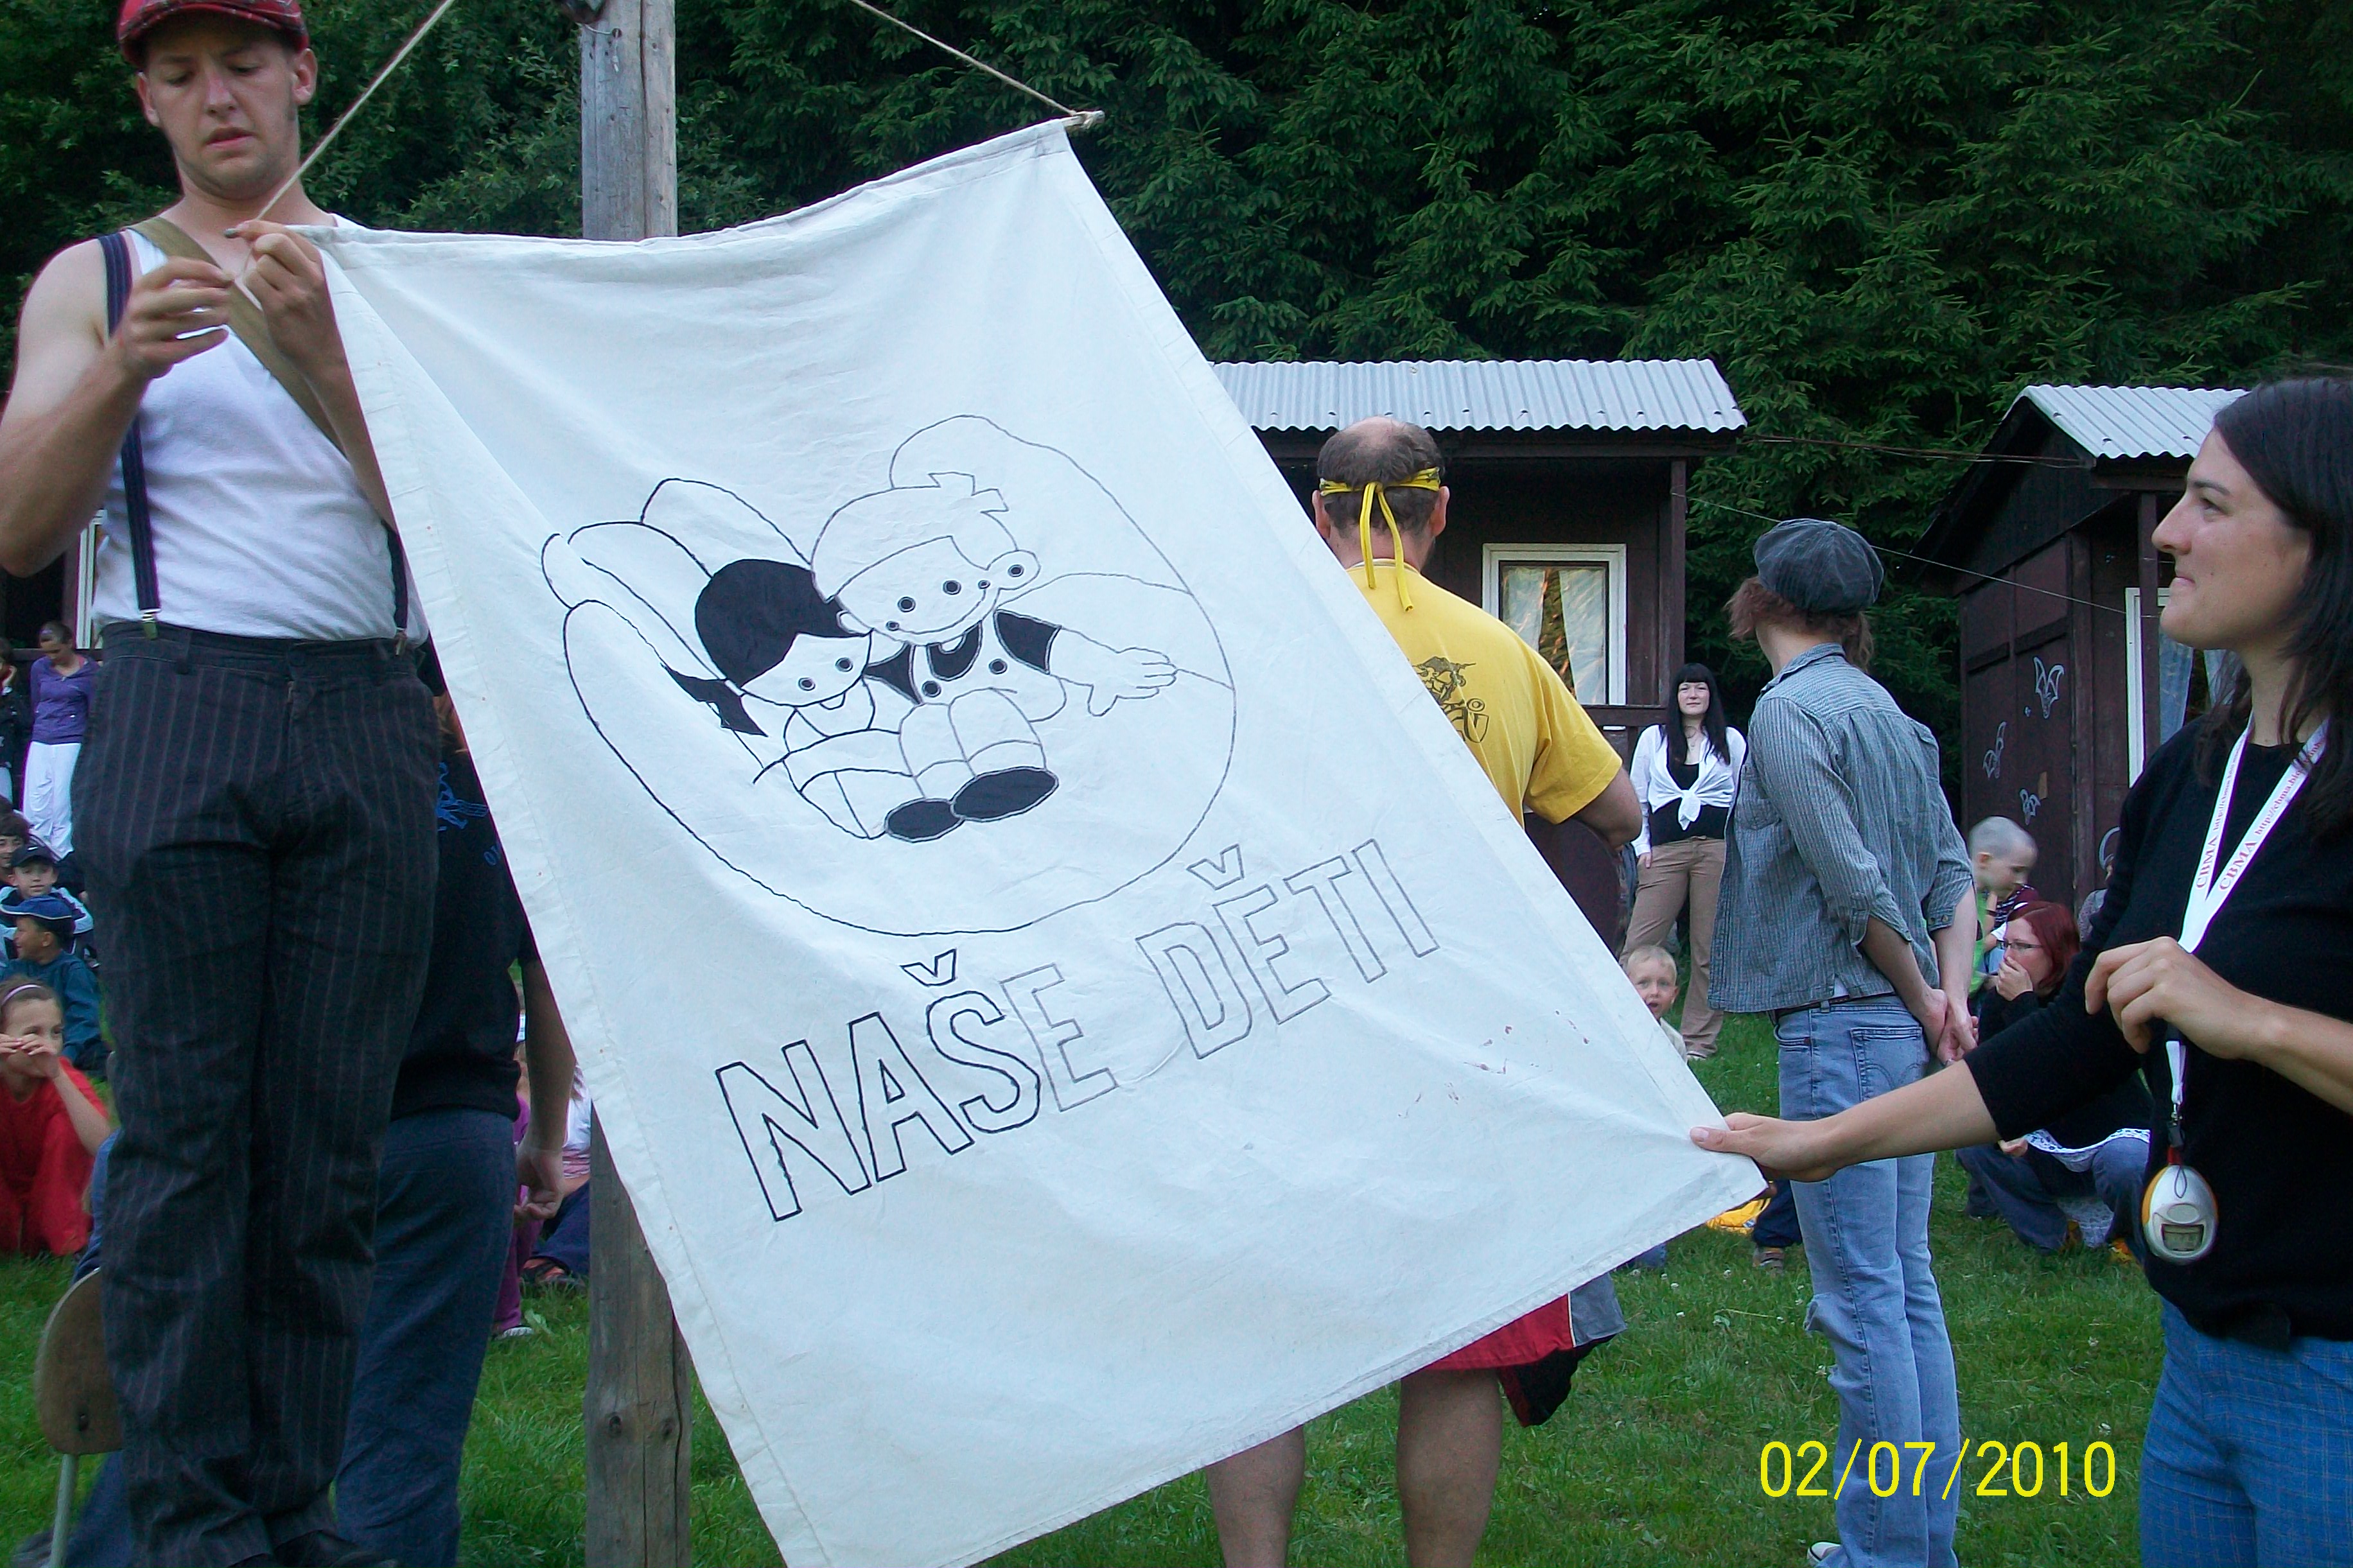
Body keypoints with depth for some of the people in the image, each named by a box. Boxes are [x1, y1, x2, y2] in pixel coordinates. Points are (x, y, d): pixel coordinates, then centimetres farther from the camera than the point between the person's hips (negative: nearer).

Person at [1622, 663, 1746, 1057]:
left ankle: (1700, 1038, 7)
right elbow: (1636, 796, 17)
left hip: (1718, 847, -1)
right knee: (1639, 943, -7)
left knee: (1709, 946, 0)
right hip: (1666, 849, 1)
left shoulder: (1732, 741, 12)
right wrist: (1642, 846, 6)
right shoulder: (1653, 739, 14)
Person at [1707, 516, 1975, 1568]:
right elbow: (1951, 868, 12)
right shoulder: (1888, 713, 15)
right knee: (1907, 1287, 12)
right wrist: (1950, 995, 3)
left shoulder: (1790, 710, -11)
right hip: (1903, 1024, 9)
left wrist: (1920, 998, -5)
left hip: (1840, 1020, -9)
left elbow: (1855, 882, -16)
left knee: (1862, 1297, -5)